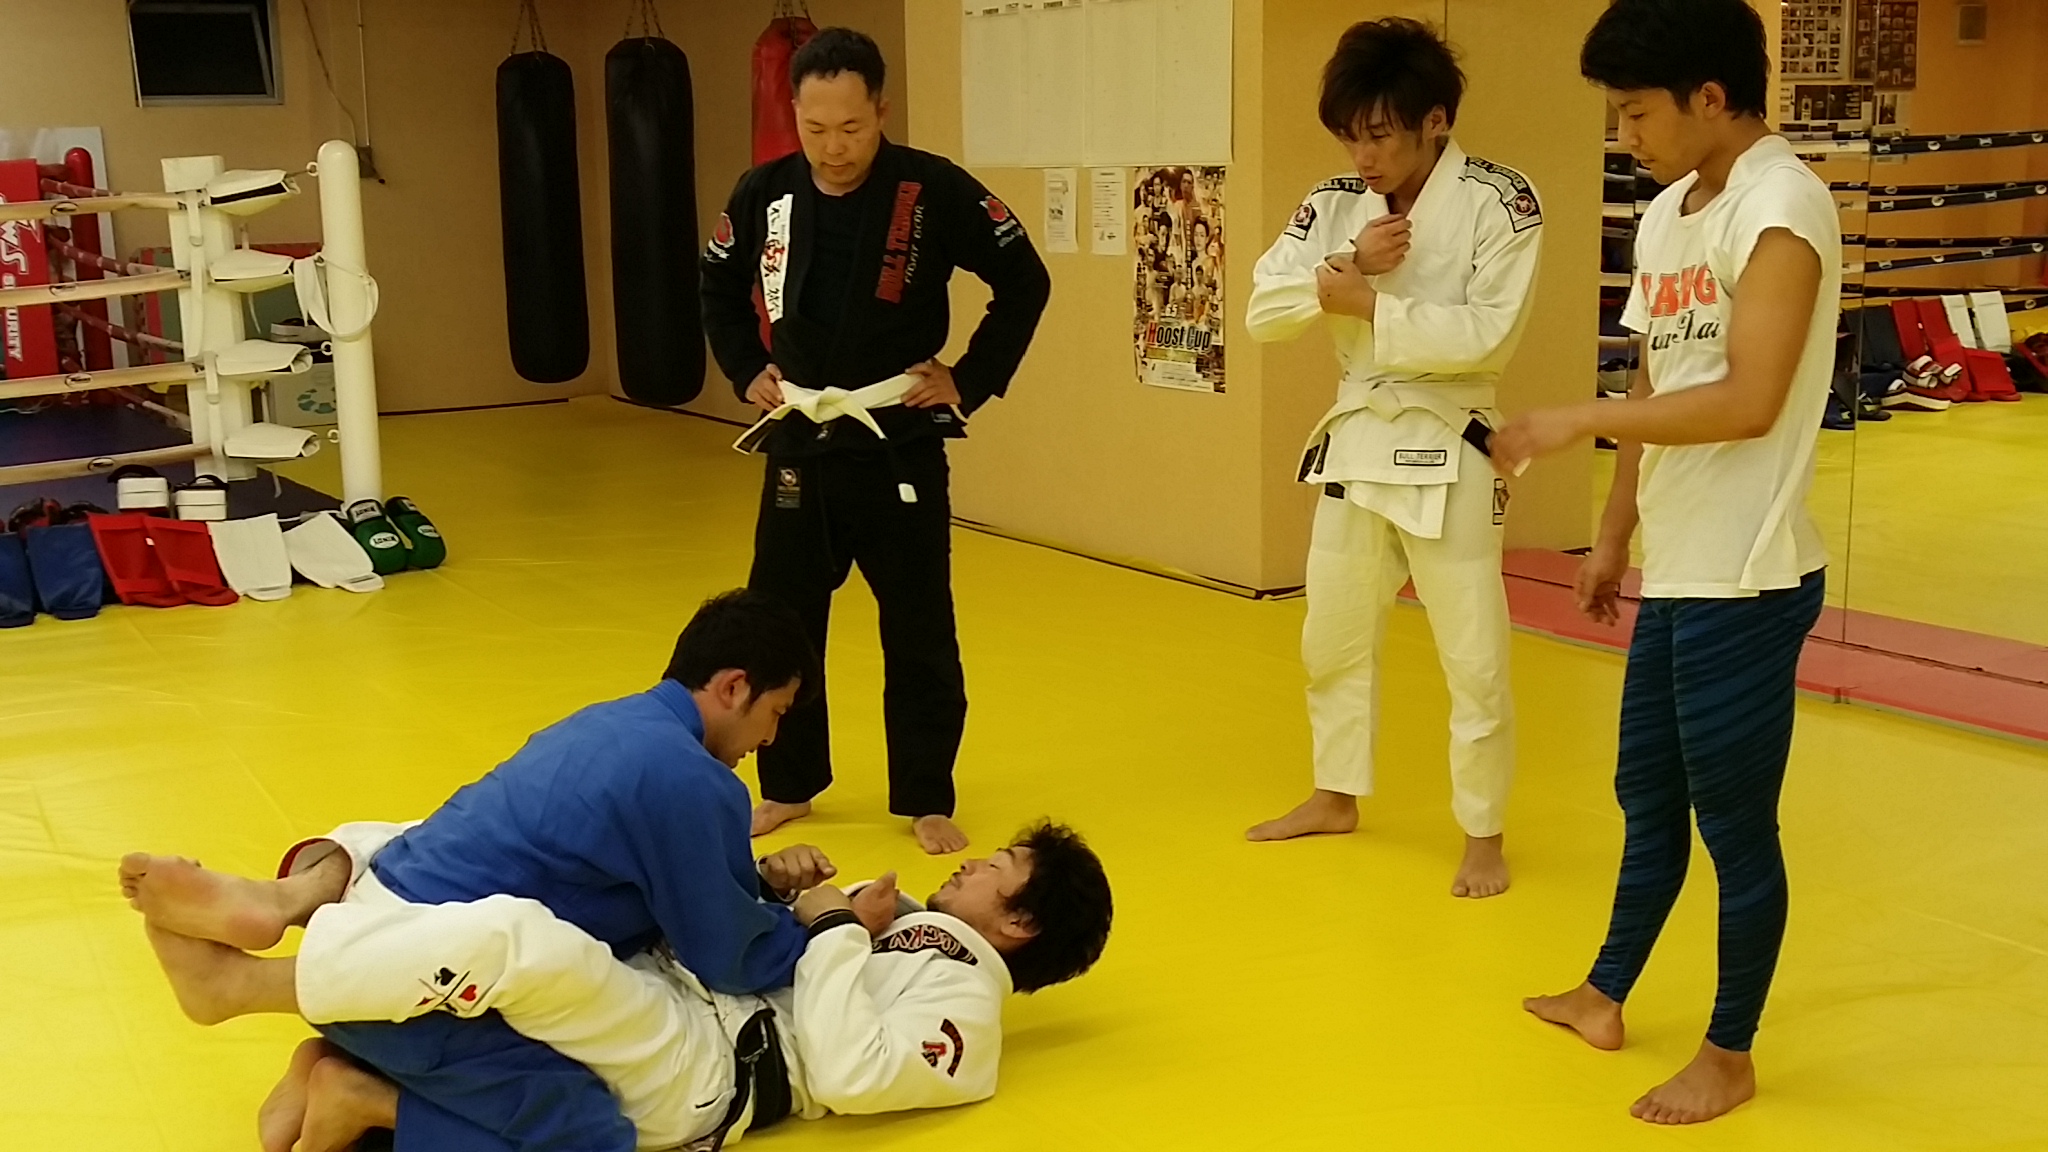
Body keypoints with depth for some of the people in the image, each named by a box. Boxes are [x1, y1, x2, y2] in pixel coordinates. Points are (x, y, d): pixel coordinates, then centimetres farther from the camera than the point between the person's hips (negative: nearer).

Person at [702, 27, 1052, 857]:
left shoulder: (935, 190, -12)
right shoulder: (764, 194, -2)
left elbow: (1025, 282, -3)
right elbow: (719, 291, 16)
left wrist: (971, 379, -5)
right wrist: (746, 371, 6)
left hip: (901, 451, -3)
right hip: (799, 448, 3)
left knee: (919, 633, 4)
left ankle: (926, 801, 20)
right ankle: (788, 787, 29)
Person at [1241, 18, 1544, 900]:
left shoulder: (1499, 201, -12)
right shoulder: (1337, 204, 2)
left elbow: (1490, 336, -21)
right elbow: (1263, 313, -4)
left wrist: (1367, 305, -19)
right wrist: (1347, 264, -19)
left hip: (1446, 451, -5)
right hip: (1356, 441, 6)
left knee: (1473, 660, 0)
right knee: (1333, 640, 18)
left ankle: (1483, 834, 16)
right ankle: (1336, 796, 37)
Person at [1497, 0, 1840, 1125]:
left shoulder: (1780, 207, -16)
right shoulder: (1665, 217, 11)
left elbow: (1747, 401, -24)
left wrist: (1573, 421, -19)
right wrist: (1613, 535, 17)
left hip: (1745, 580, -8)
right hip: (1673, 571, 8)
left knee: (1734, 818, 4)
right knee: (1648, 792, 20)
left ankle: (1730, 1056, 19)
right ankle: (1603, 996, 36)